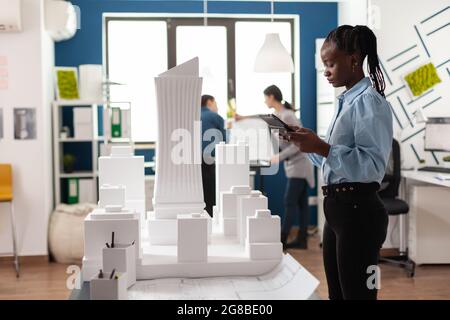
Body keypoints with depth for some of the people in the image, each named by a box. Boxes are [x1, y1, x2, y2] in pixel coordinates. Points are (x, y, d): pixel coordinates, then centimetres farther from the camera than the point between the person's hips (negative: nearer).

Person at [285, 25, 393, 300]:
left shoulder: (369, 101, -14)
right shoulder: (347, 101, 14)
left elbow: (372, 164, -22)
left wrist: (321, 147, -27)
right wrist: (310, 143, 4)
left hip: (358, 211, -9)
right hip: (338, 208, 9)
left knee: (356, 294, 3)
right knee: (337, 293, 18)